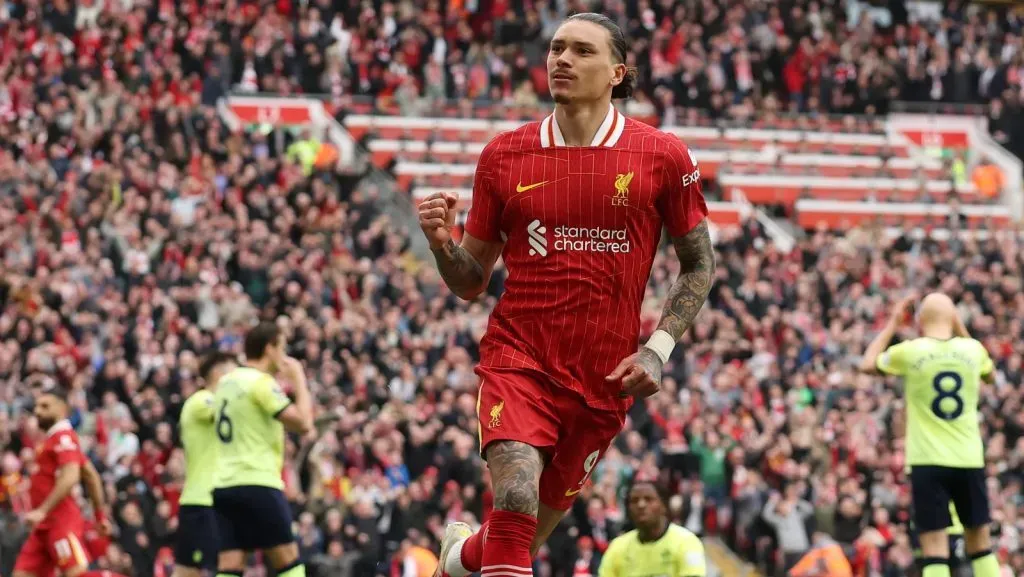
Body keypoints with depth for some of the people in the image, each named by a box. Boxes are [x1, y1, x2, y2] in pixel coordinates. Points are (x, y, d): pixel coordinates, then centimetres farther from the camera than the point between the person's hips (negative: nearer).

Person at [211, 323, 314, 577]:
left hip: (224, 485, 7)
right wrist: (300, 382, -1)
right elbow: (302, 423, -14)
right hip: (257, 484, -7)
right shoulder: (262, 382, -9)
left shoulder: (226, 382, 16)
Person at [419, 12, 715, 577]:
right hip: (518, 356, -1)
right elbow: (471, 281, 9)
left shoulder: (662, 156, -2)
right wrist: (442, 242, -13)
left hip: (605, 377, 1)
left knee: (533, 530, 14)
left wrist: (657, 349, -4)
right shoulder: (505, 154, 3)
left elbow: (698, 264, 8)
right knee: (516, 500, -25)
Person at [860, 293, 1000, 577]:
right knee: (980, 543, 13)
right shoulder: (972, 349, 1)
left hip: (928, 462, -2)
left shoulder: (909, 351, -6)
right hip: (969, 460, 2)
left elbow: (867, 364, 14)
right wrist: (961, 329, 26)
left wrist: (892, 324, 22)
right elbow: (989, 373, 26)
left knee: (935, 549, -6)